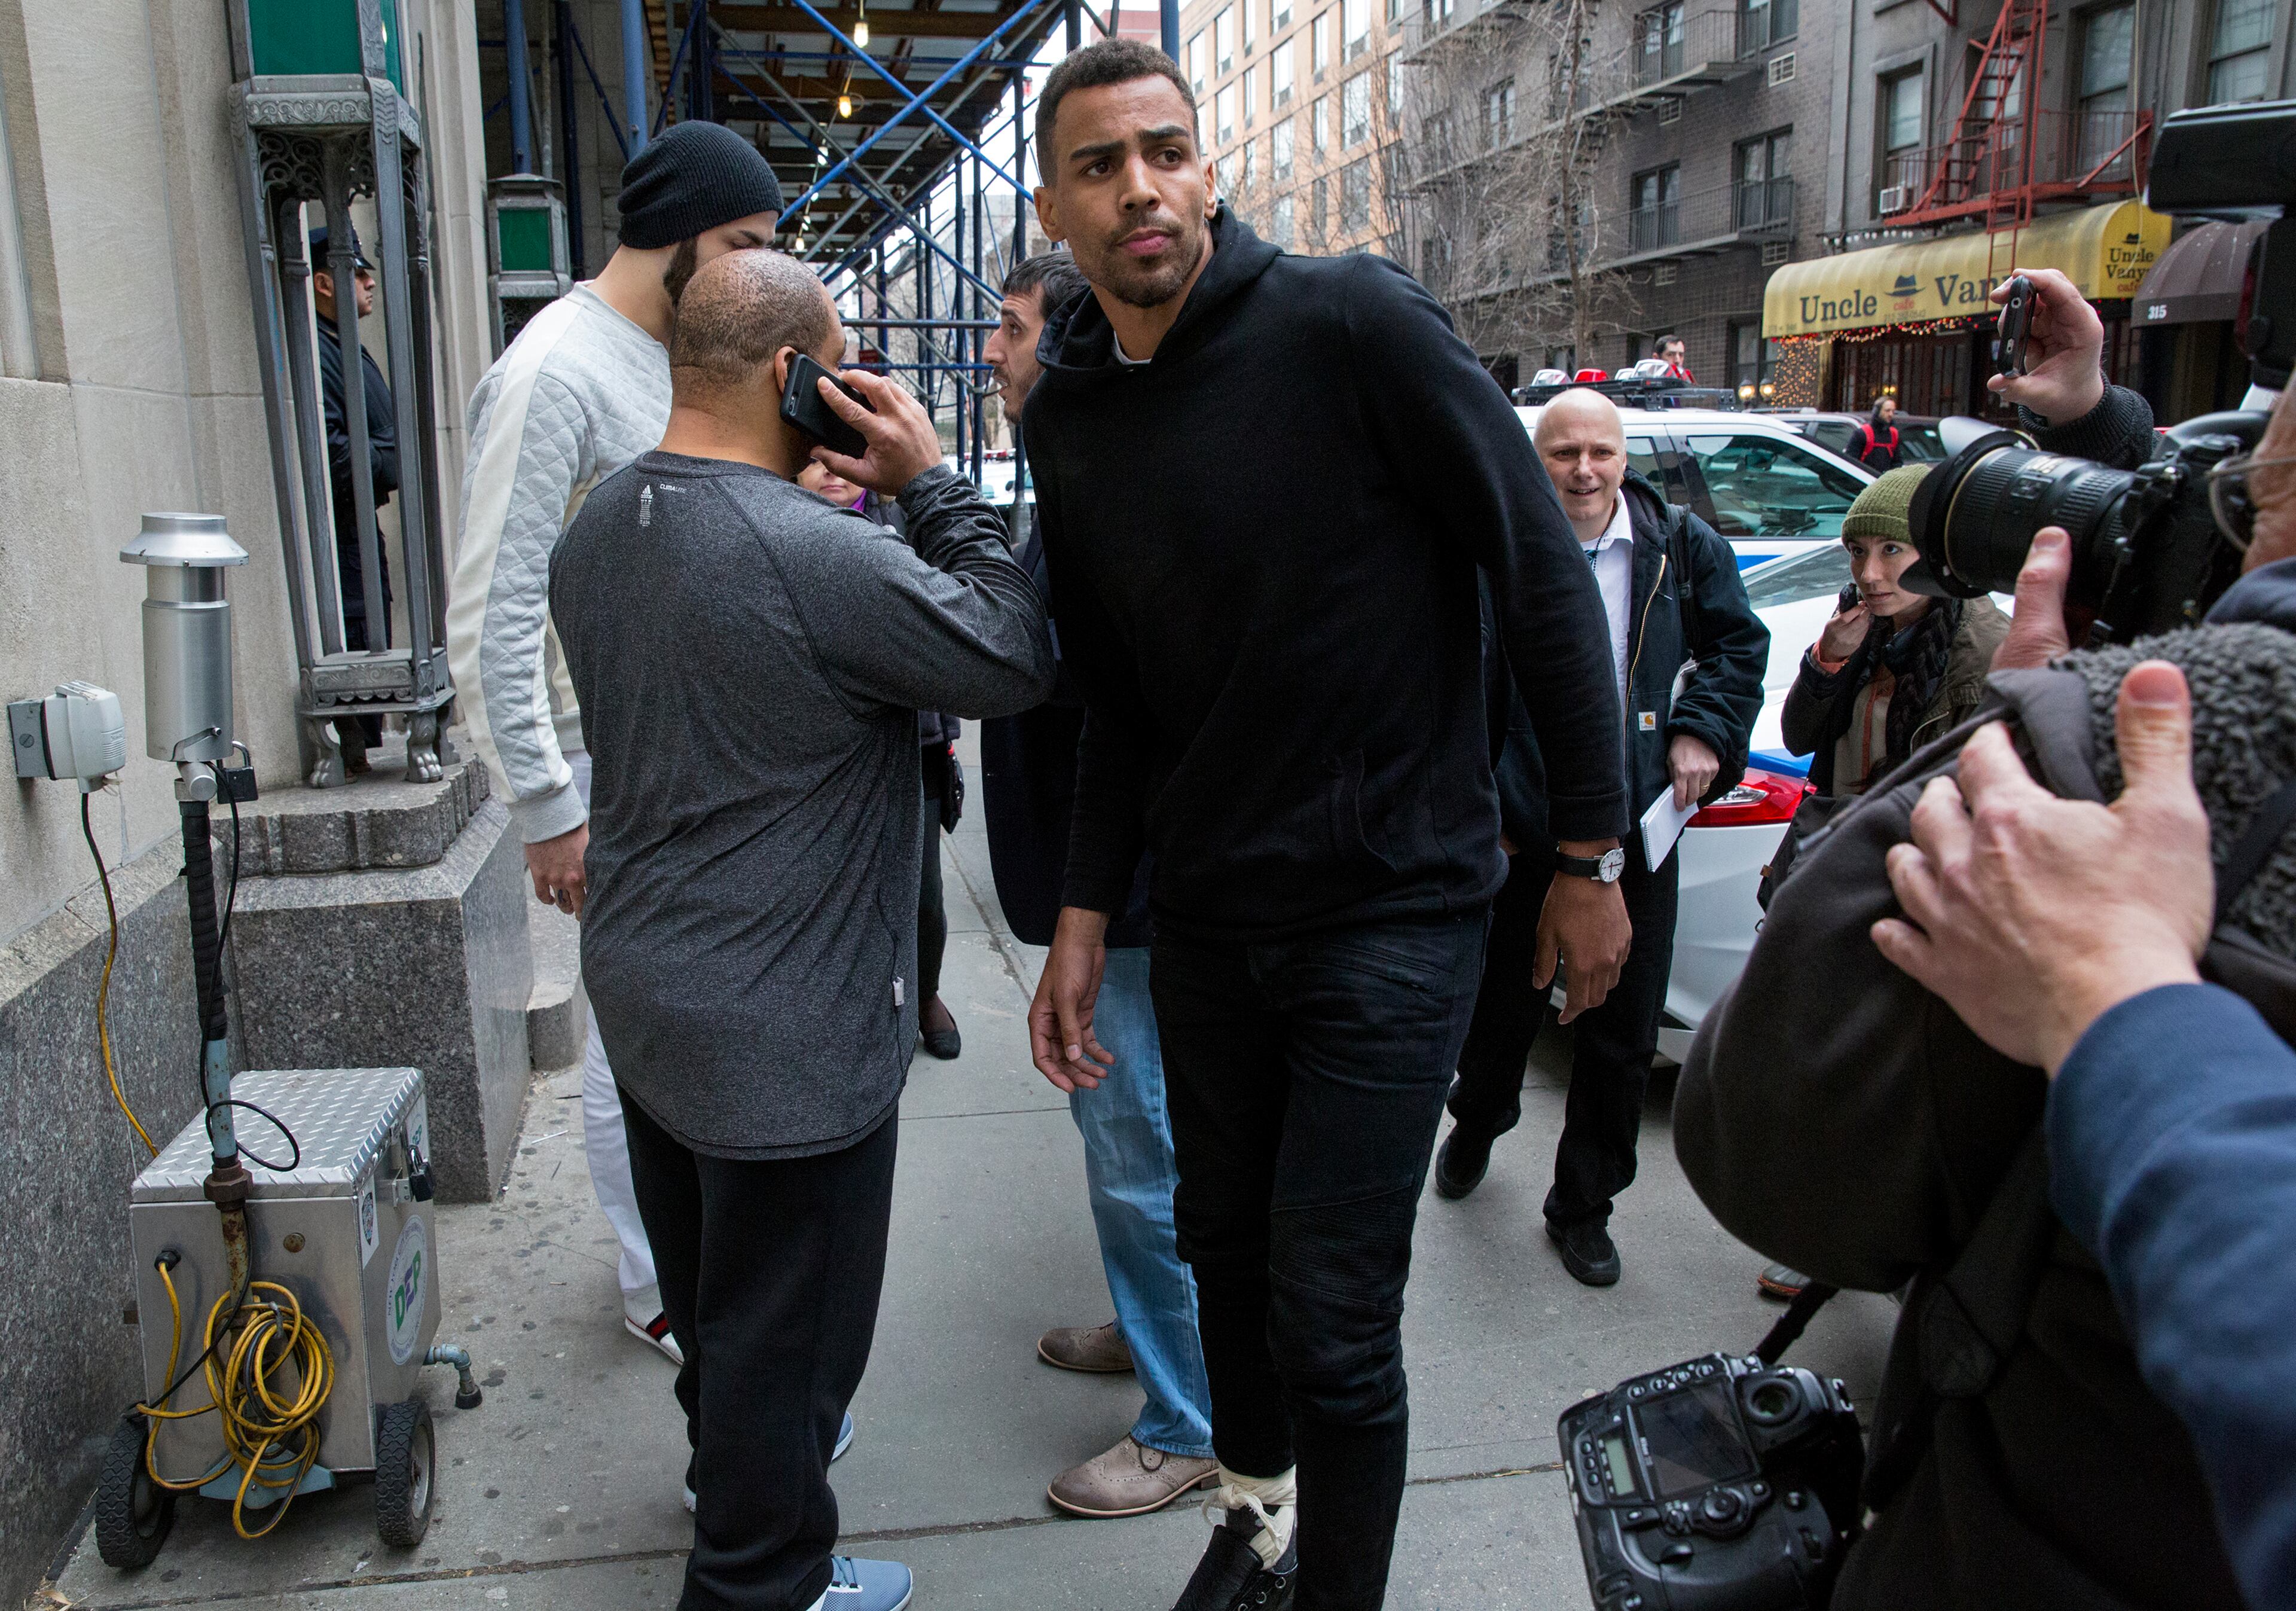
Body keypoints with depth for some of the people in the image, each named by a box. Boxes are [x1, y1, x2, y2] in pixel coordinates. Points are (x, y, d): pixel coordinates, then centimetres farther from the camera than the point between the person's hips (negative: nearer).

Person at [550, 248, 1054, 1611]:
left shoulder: (598, 533, 2)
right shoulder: (818, 556, -27)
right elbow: (1020, 660, -19)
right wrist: (933, 484, -13)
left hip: (642, 988, 9)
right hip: (787, 1027, -9)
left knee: (709, 1285, 28)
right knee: (786, 1315, 11)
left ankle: (733, 1459, 52)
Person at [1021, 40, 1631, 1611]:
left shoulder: (1353, 322, -15)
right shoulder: (1070, 415, 3)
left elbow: (1545, 571, -12)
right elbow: (1120, 696, 10)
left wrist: (1592, 853, -10)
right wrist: (1085, 919, 5)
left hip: (1393, 907, -6)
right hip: (1206, 917, 6)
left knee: (1334, 1320, -2)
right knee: (1225, 1247, 21)